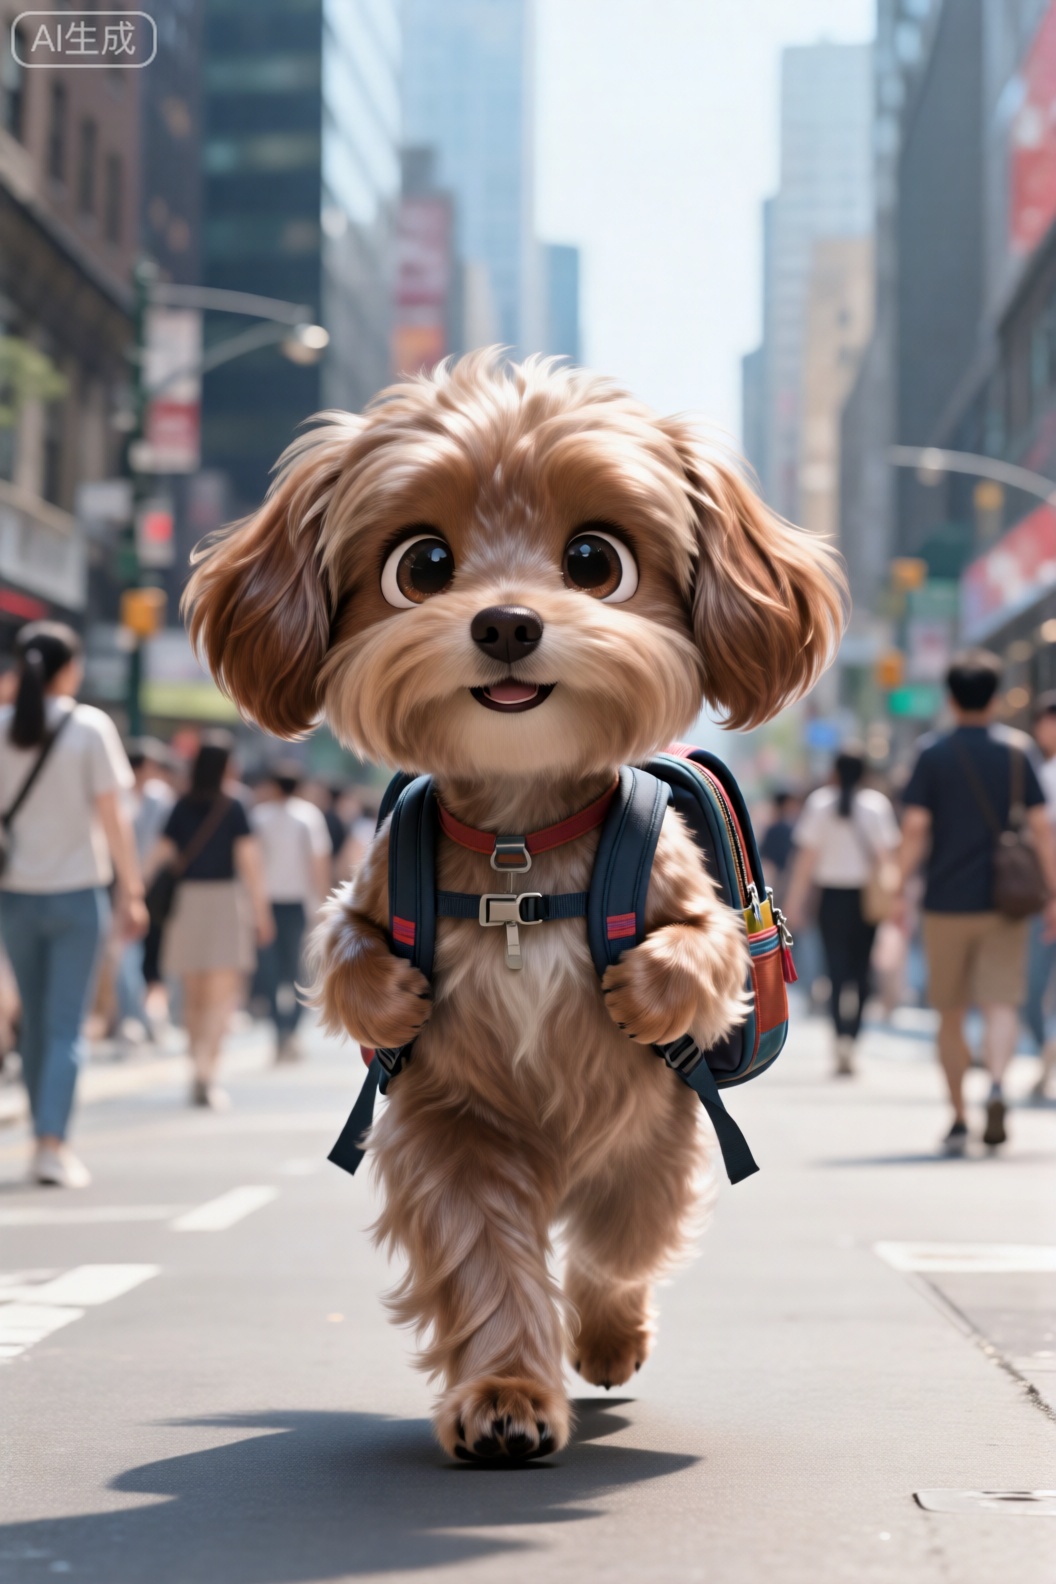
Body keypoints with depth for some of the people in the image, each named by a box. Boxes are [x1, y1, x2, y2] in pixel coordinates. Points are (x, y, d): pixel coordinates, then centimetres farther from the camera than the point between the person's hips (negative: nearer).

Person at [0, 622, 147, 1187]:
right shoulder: (90, 726, -7)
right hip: (76, 892, -3)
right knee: (65, 1025, -1)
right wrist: (131, 892, -2)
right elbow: (111, 816, -7)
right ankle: (53, 1145, -11)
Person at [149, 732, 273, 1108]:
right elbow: (249, 862, -7)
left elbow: (161, 855, -1)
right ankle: (206, 1068, -22)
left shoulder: (181, 808, 2)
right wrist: (261, 911, -1)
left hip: (187, 899, 4)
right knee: (223, 995, -4)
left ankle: (199, 1075, 20)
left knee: (194, 995, 13)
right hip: (225, 900, -4)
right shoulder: (233, 809, -6)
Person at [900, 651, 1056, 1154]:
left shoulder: (933, 754, 0)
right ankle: (997, 1085, -32)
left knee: (951, 1015, 11)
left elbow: (915, 828, -7)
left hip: (946, 902, 0)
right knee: (1001, 1004, -4)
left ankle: (959, 1119, 15)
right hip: (1004, 902, 0)